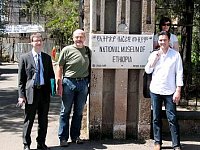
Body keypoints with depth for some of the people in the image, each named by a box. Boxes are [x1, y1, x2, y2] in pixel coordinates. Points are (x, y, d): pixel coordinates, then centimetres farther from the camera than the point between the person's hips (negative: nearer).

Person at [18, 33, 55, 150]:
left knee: (43, 120, 11)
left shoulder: (47, 57, 11)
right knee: (29, 120, 4)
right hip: (31, 92, -3)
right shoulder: (25, 58, 0)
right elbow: (21, 79, -1)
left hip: (44, 92, 3)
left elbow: (51, 75, 16)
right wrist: (21, 95, -7)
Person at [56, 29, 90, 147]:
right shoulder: (67, 50, -3)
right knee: (65, 111, 2)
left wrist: (88, 83, 8)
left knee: (79, 112, 12)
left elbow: (89, 67, 14)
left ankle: (75, 136, 24)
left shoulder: (88, 51, 8)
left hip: (83, 83, 4)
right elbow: (60, 67, -4)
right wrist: (59, 84, -10)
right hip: (69, 82, -4)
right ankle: (63, 138, 11)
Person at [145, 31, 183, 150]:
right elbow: (148, 71, 5)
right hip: (155, 91, 3)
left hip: (169, 91, -3)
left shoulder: (175, 55, -1)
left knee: (172, 118, -4)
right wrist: (154, 58, -7)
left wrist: (178, 91, -9)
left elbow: (179, 73, -3)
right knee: (156, 118, 8)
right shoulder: (154, 54, 7)